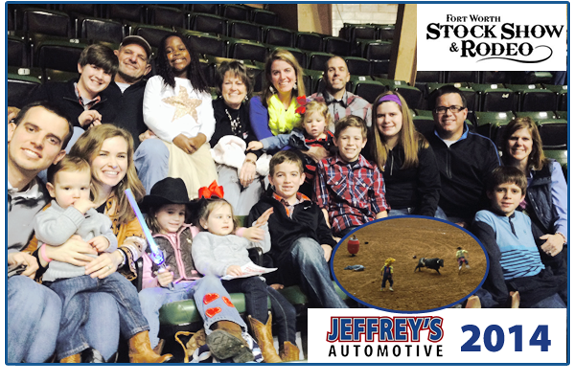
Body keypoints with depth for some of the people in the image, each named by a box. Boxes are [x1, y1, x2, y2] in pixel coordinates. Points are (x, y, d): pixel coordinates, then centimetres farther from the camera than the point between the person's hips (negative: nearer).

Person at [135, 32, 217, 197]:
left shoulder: (201, 89, 31)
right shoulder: (156, 82, 22)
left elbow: (209, 120, 17)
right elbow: (150, 115, 6)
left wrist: (201, 138, -8)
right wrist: (176, 137, -11)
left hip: (195, 145, 2)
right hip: (162, 139, -2)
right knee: (154, 150, -40)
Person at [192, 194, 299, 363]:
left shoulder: (237, 238, 39)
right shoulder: (203, 238, 18)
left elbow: (264, 246, 47)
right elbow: (202, 263, -3)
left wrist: (261, 226, 30)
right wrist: (225, 268, -23)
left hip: (252, 278, 7)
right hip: (225, 281, -6)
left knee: (287, 310, -14)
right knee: (255, 284, -39)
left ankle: (289, 354, -9)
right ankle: (265, 346, -42)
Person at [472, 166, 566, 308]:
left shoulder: (525, 219, 22)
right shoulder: (484, 218, -1)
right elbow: (491, 258, -11)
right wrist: (503, 298, -18)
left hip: (544, 277, 7)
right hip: (519, 284, -7)